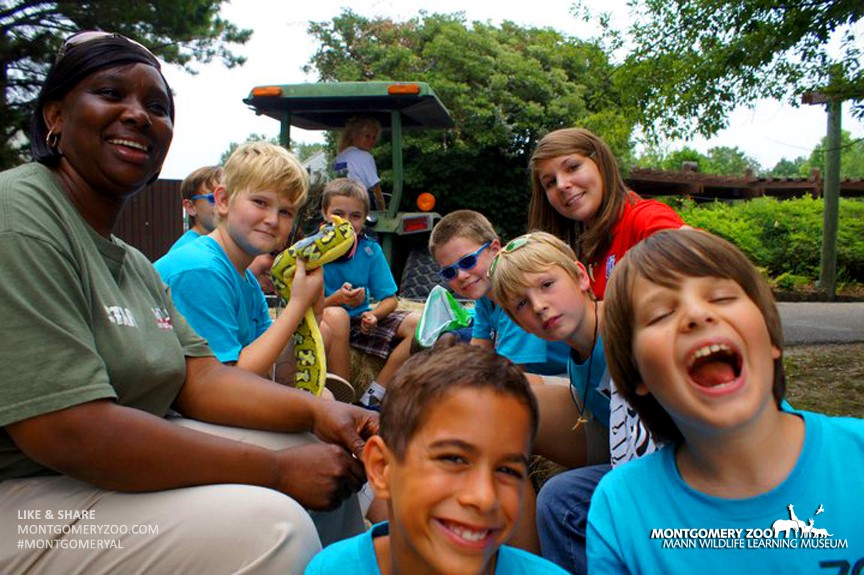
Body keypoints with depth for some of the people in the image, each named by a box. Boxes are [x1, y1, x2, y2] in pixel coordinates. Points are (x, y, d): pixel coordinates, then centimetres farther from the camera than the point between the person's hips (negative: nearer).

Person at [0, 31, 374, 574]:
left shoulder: (135, 264, 11)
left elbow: (201, 376, 4)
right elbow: (68, 431, -26)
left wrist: (318, 410, -13)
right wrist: (277, 469, -23)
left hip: (118, 467, 9)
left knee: (330, 454, 4)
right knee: (270, 527, -25)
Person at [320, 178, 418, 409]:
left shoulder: (370, 250, -2)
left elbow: (390, 299, -1)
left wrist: (374, 316, -24)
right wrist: (336, 299, -33)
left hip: (361, 321, 4)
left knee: (418, 324, -14)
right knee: (335, 315, -38)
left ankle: (373, 396, -14)